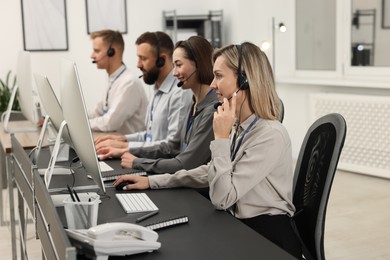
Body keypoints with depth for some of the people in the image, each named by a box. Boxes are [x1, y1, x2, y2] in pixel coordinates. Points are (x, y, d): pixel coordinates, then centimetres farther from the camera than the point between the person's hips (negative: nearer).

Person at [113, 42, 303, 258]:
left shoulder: (270, 135, -22)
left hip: (267, 238, -7)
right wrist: (151, 181, 11)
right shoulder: (238, 127, 5)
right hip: (239, 226, 7)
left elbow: (222, 197, -23)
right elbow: (210, 173, 15)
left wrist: (221, 137, -21)